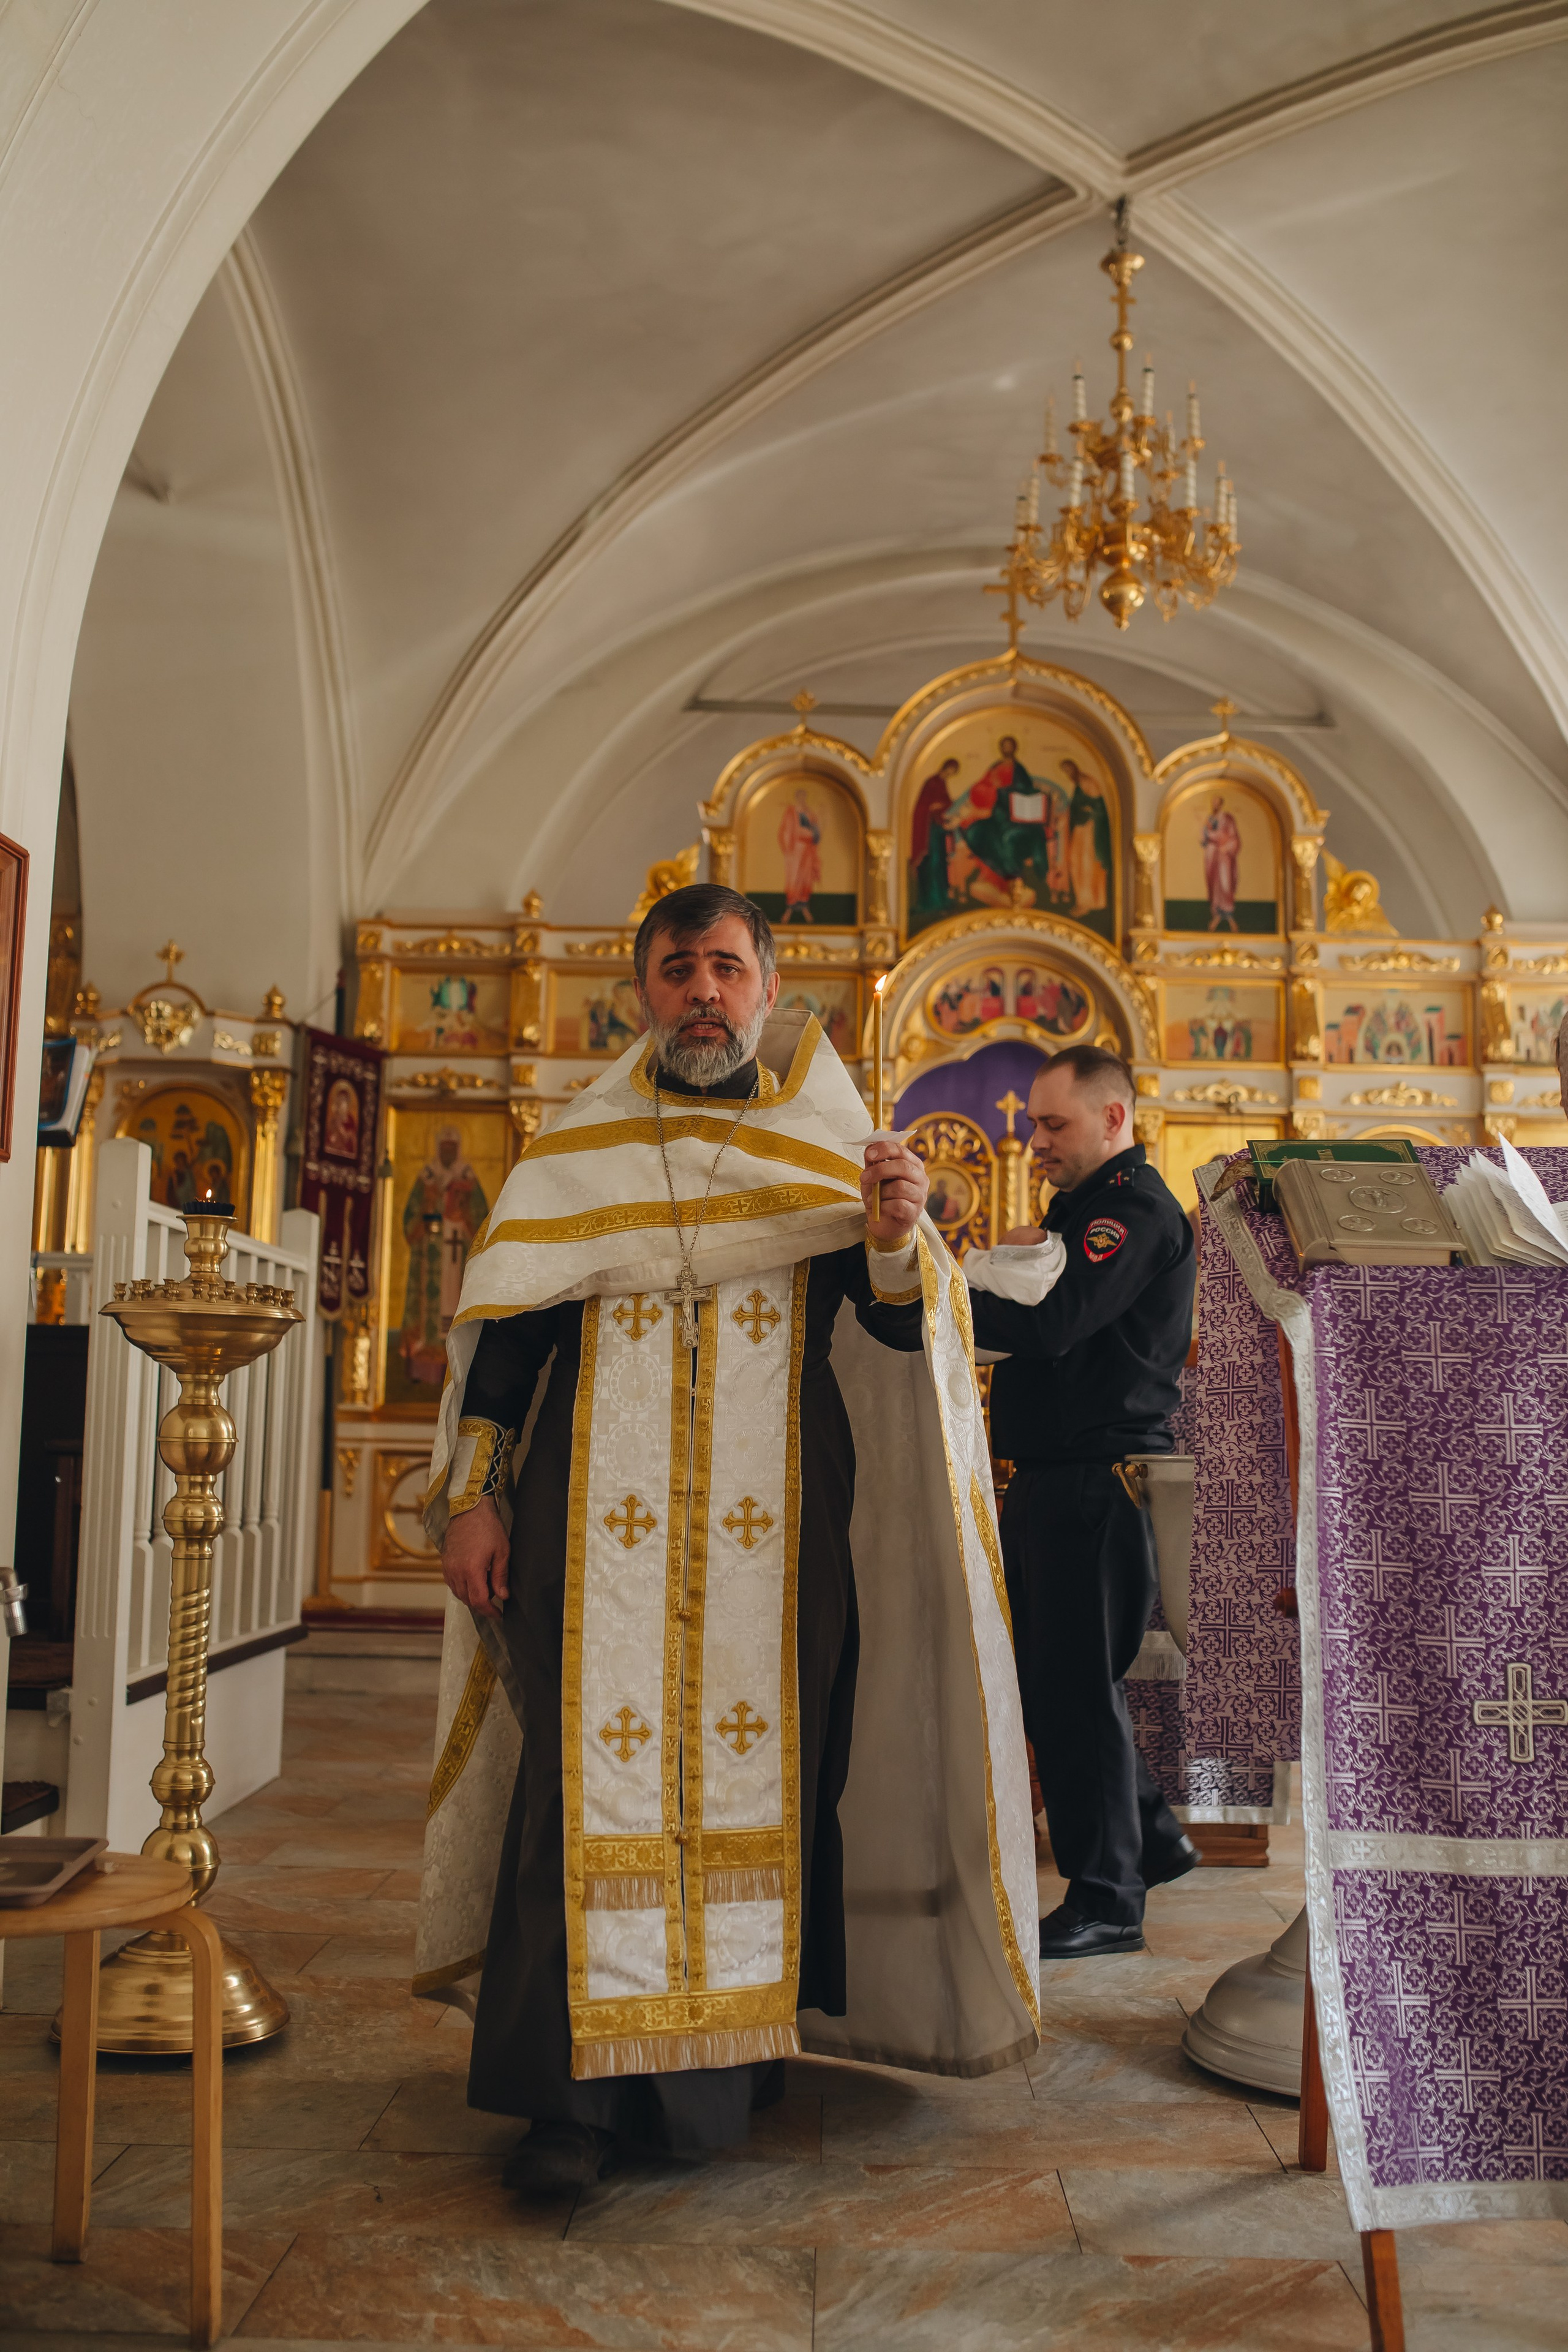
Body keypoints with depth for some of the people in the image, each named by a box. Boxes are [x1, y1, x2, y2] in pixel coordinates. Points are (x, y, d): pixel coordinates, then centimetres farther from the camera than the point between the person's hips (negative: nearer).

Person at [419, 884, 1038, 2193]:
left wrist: (896, 1245, -19)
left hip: (772, 1520, 1)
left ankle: (717, 2063, 18)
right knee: (594, 1771, -5)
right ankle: (575, 2085, 3)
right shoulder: (576, 1149, 10)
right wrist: (472, 1494, 2)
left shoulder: (829, 1143, 9)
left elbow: (899, 1333, 2)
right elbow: (505, 1325, 9)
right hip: (598, 1517, 0)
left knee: (751, 1764, 2)